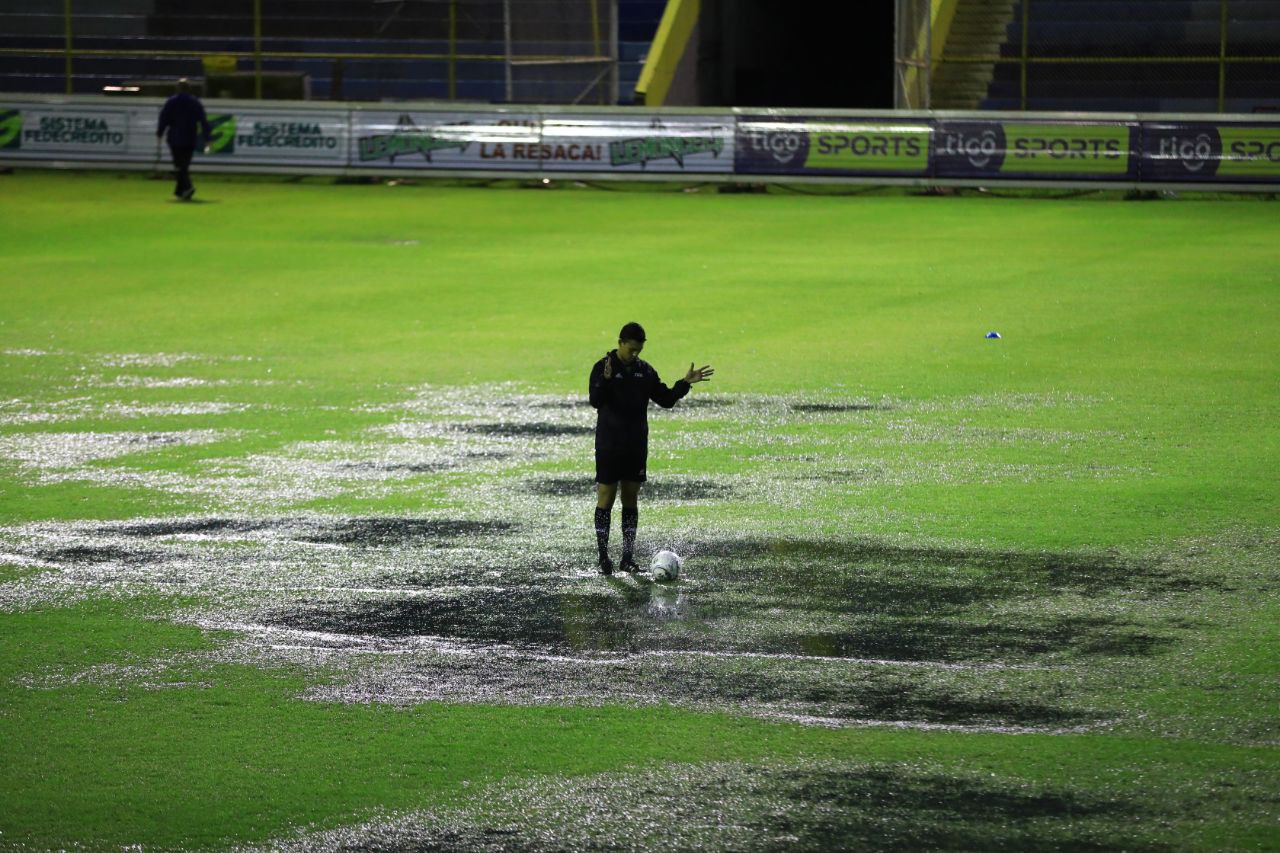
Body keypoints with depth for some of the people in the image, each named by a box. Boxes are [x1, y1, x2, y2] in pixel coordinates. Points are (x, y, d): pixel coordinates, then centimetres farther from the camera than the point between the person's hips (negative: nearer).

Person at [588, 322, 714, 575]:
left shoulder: (645, 371, 9)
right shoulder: (603, 367, -6)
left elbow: (666, 399, 13)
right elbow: (595, 400, -18)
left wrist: (685, 383, 0)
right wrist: (606, 380, -34)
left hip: (636, 446, 5)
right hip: (609, 445, -5)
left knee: (631, 499, 6)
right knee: (606, 497, -4)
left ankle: (628, 557, 10)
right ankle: (604, 557, -1)